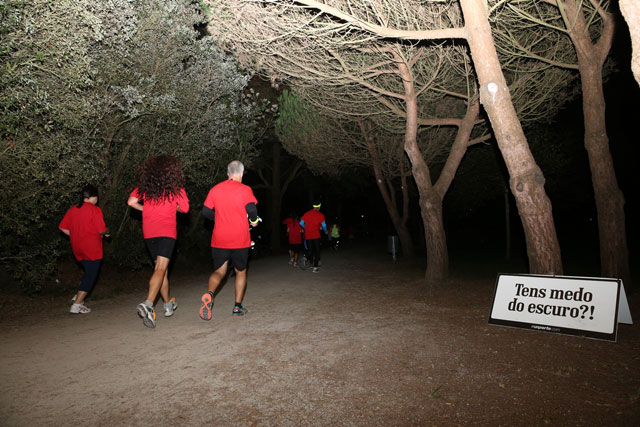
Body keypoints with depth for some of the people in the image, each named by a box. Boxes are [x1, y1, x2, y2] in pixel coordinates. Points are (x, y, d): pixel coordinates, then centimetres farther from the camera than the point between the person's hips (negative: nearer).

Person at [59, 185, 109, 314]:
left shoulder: (72, 210, 10)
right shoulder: (95, 210, -12)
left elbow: (63, 227, 9)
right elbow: (102, 230, -16)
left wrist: (76, 235, 16)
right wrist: (106, 231, 5)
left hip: (77, 248, 8)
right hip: (92, 248, -7)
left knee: (88, 272, 24)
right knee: (90, 276, -1)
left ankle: (78, 297, 16)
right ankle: (77, 305, -3)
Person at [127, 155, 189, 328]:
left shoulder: (144, 185, 7)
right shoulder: (175, 187, -1)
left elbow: (131, 202, 1)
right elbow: (184, 208, 1)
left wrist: (146, 209, 16)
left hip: (149, 232, 4)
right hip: (167, 231, -4)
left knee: (162, 269, 16)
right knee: (160, 269, -11)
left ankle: (168, 305, 27)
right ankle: (148, 304, -30)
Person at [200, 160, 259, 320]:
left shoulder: (215, 189, 5)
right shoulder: (245, 190, -6)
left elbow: (206, 212, 6)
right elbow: (252, 210, -17)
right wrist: (254, 221, 5)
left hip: (219, 240, 3)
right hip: (240, 240, -2)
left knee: (219, 271, 12)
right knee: (241, 272, 15)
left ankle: (209, 293, -18)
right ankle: (237, 306, 15)